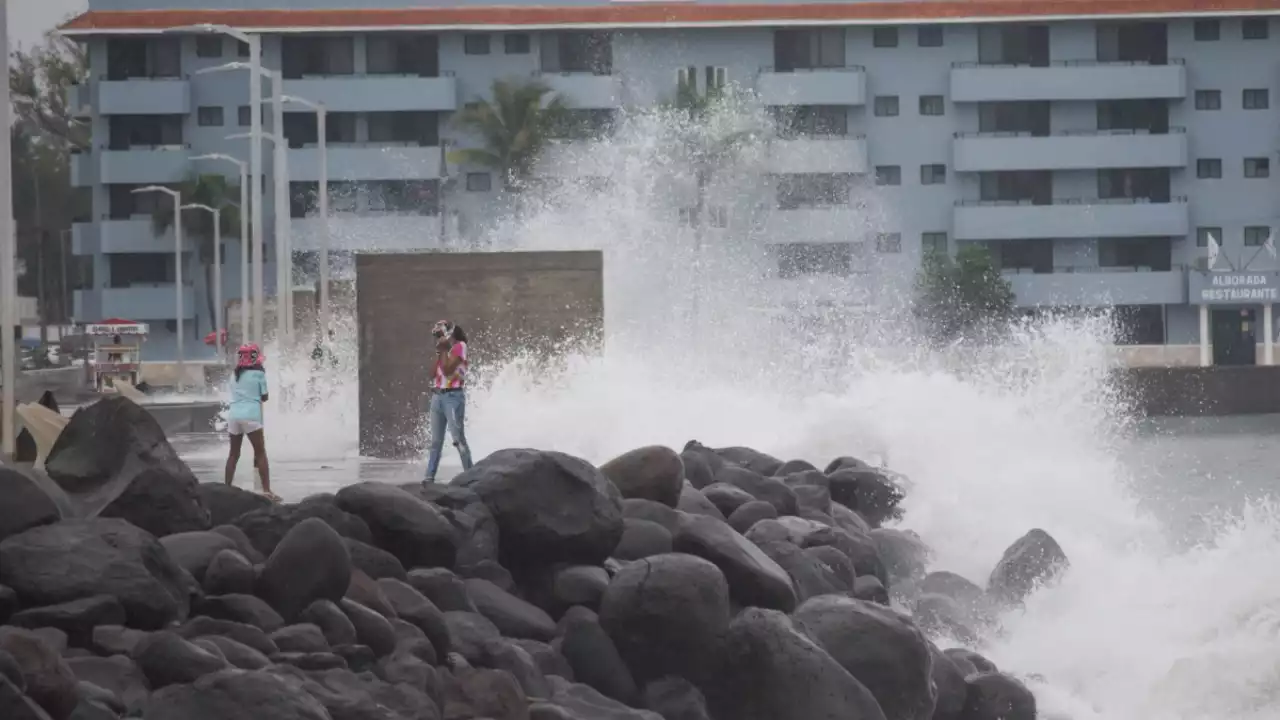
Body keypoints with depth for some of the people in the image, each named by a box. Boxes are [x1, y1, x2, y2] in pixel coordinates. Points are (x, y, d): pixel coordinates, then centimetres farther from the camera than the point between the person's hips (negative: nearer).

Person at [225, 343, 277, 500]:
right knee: (260, 453, -1)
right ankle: (267, 490, -8)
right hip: (251, 415, -5)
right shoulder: (258, 373, 1)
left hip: (234, 415, 5)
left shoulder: (236, 375, 15)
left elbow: (235, 394, 13)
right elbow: (264, 397, 5)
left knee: (233, 454, 15)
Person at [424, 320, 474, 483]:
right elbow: (433, 375, 11)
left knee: (458, 438, -11)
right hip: (437, 396, 8)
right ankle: (430, 476, 8)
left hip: (453, 396, -8)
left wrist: (443, 351, -6)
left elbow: (447, 370, -16)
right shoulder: (444, 350, 16)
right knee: (436, 440, 7)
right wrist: (438, 354, 5)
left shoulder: (459, 347, -5)